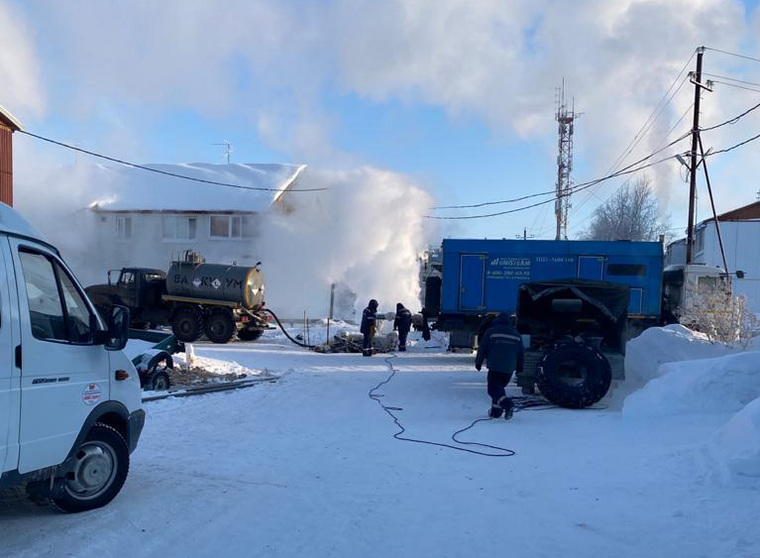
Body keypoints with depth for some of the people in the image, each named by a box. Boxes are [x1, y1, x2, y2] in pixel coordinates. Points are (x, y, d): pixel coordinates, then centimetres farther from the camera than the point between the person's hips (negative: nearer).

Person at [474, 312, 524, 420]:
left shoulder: (490, 332, 1)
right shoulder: (516, 334, 14)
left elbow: (482, 348, -1)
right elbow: (521, 353, 18)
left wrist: (478, 362, 7)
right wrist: (519, 367, 26)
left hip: (495, 367, -5)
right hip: (509, 368, 5)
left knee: (493, 388, -4)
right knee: (499, 387, 17)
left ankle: (508, 404, -26)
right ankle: (496, 411, 16)